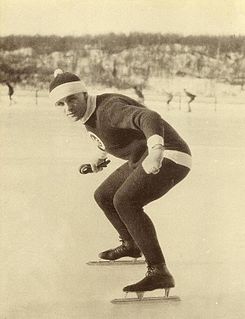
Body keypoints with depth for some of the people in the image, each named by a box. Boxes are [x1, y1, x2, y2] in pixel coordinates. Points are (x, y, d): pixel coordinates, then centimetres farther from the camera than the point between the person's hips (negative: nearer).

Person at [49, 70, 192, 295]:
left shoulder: (108, 108, -23)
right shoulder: (88, 115, 6)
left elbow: (149, 118, -41)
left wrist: (156, 151, -59)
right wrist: (101, 155, 46)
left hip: (169, 157, -10)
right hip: (142, 160, 10)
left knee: (124, 201, -28)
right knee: (104, 196, 19)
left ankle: (159, 273, -27)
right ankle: (131, 245, 44)